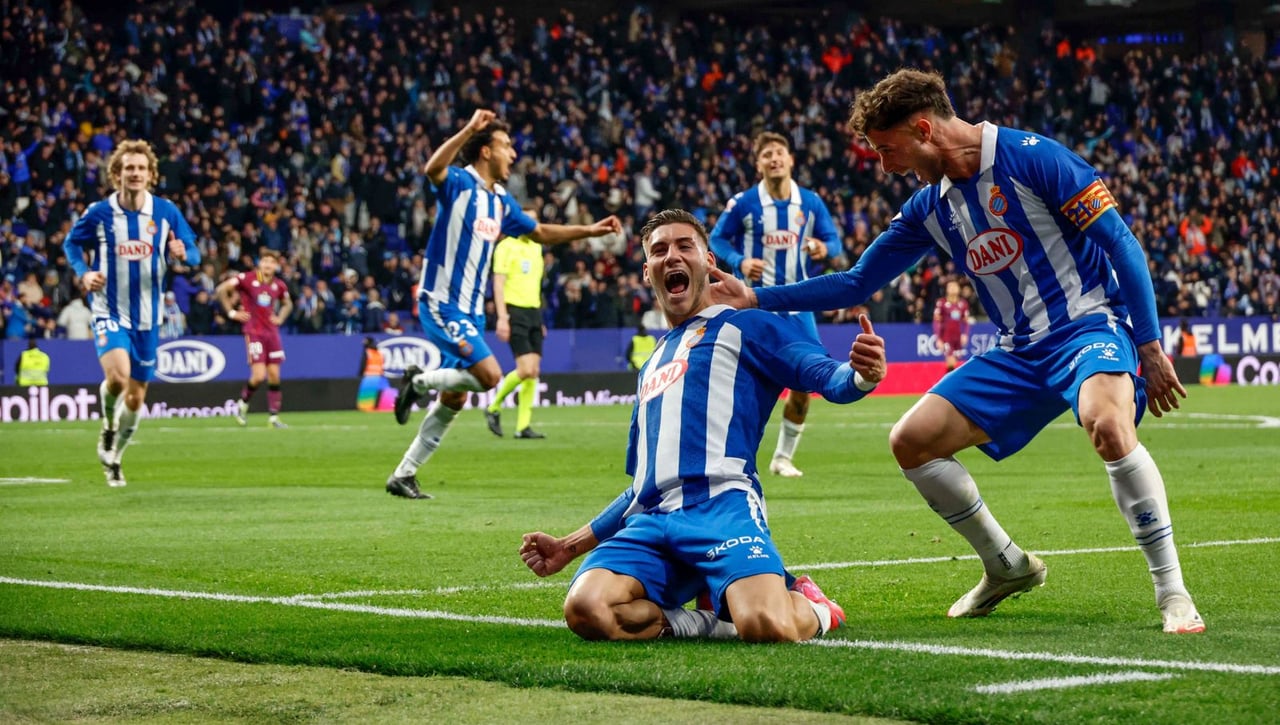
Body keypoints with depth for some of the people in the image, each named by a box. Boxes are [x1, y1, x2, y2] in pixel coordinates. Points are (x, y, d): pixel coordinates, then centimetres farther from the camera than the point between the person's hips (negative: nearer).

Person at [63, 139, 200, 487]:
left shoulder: (166, 211, -3)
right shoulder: (99, 213, -6)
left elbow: (193, 253, 2)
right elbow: (71, 243, 9)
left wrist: (182, 254, -22)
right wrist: (83, 273, -8)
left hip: (147, 317, 3)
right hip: (109, 313, -3)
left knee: (136, 398, 9)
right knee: (118, 375, -28)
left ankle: (113, 458, 33)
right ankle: (108, 424, 5)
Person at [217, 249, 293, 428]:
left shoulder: (279, 285, 7)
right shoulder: (247, 279, -8)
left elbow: (287, 304, 27)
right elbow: (222, 289, -8)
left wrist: (280, 318, 10)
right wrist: (232, 312, -7)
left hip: (272, 331, 5)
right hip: (254, 331, -5)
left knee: (274, 375, 1)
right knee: (259, 375, -13)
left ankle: (273, 416, 8)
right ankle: (243, 403, 14)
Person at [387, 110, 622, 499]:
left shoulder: (502, 202, 13)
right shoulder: (459, 184, -12)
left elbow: (540, 232, 26)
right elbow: (433, 168, -36)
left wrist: (590, 230, 21)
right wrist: (469, 129, -40)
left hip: (471, 311, 9)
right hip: (441, 304, -9)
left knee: (453, 400, 9)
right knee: (490, 375, -21)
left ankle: (403, 474, 17)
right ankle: (419, 381, 2)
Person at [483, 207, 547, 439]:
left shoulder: (536, 247, 17)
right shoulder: (506, 246, -5)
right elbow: (498, 283, -10)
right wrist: (502, 317, -18)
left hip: (534, 311, 7)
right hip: (514, 311, -7)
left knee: (534, 371, 0)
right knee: (526, 368, -16)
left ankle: (523, 426, 3)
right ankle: (494, 408, 4)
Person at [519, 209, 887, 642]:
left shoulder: (742, 327, 14)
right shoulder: (651, 368, 33)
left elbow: (826, 377, 0)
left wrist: (861, 376, -24)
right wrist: (571, 546, 31)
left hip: (721, 506, -5)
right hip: (651, 522, 5)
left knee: (767, 627, -34)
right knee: (585, 609, -29)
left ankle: (809, 607, 4)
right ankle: (714, 623, -5)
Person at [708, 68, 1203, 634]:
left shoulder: (1032, 159, -13)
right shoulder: (929, 209, 8)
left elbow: (1120, 244, -12)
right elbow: (856, 284, 17)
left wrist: (1150, 347, -15)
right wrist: (754, 299, 9)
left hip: (1089, 325, -8)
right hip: (1019, 351, 8)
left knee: (1107, 422, -38)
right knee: (911, 441, 0)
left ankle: (1172, 592, -28)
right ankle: (1008, 567, 17)